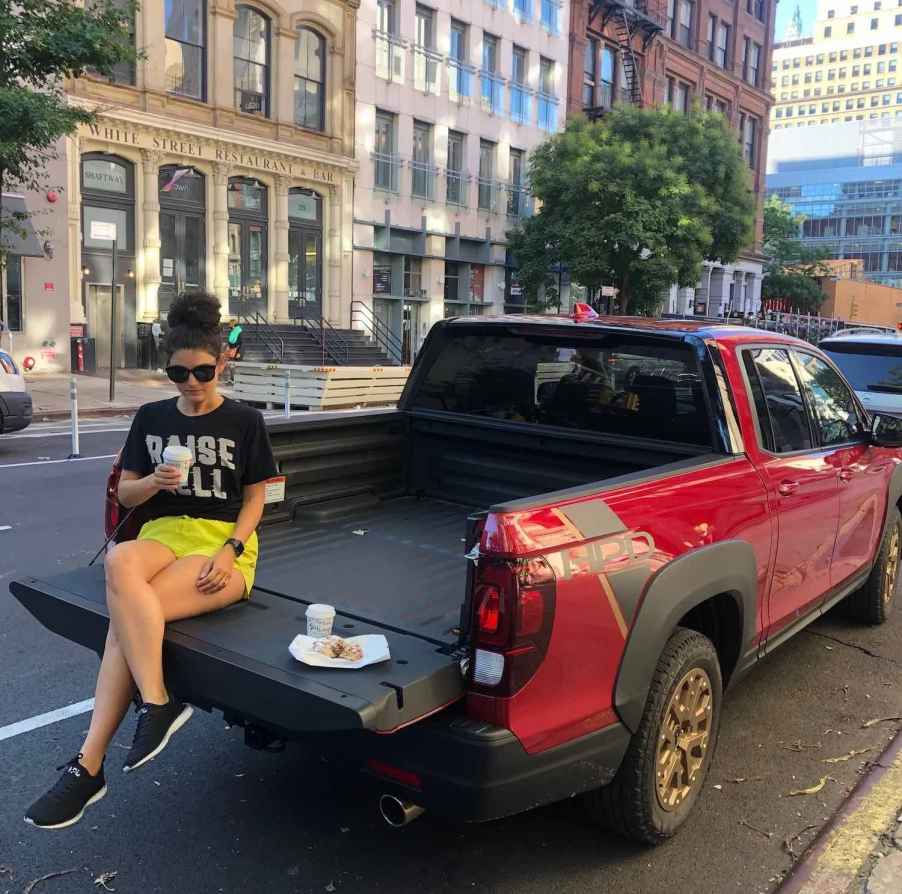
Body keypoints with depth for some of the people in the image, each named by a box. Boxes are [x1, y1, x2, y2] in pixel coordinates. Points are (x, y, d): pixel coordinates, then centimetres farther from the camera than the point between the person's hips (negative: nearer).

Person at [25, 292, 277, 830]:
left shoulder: (245, 423, 4)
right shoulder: (152, 418, 14)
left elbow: (254, 499, 5)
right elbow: (126, 493, 14)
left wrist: (230, 552, -12)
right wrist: (154, 481, -9)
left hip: (225, 545, -3)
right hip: (163, 533, 4)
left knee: (124, 614, -28)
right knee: (120, 564, -35)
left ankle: (88, 768, -18)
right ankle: (157, 704, -32)